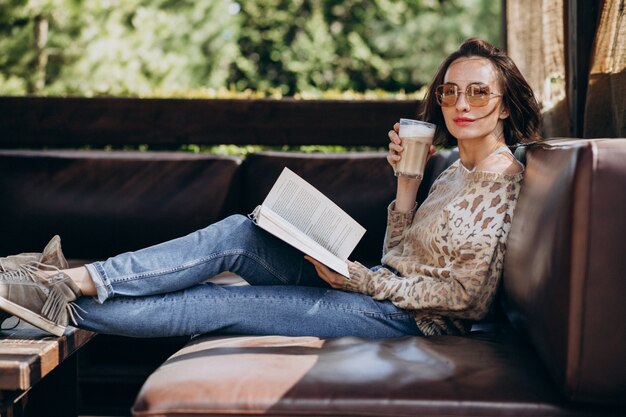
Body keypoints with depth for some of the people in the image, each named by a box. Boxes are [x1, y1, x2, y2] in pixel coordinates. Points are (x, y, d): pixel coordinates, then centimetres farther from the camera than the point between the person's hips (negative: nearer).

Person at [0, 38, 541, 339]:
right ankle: (78, 281, -15)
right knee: (237, 234, -11)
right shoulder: (456, 167, 13)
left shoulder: (501, 182, -13)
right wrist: (406, 179, 0)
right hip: (382, 287, 8)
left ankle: (68, 308, -9)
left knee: (225, 304, -14)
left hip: (408, 319, -8)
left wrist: (358, 278, -16)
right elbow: (399, 253, 12)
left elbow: (466, 293, -17)